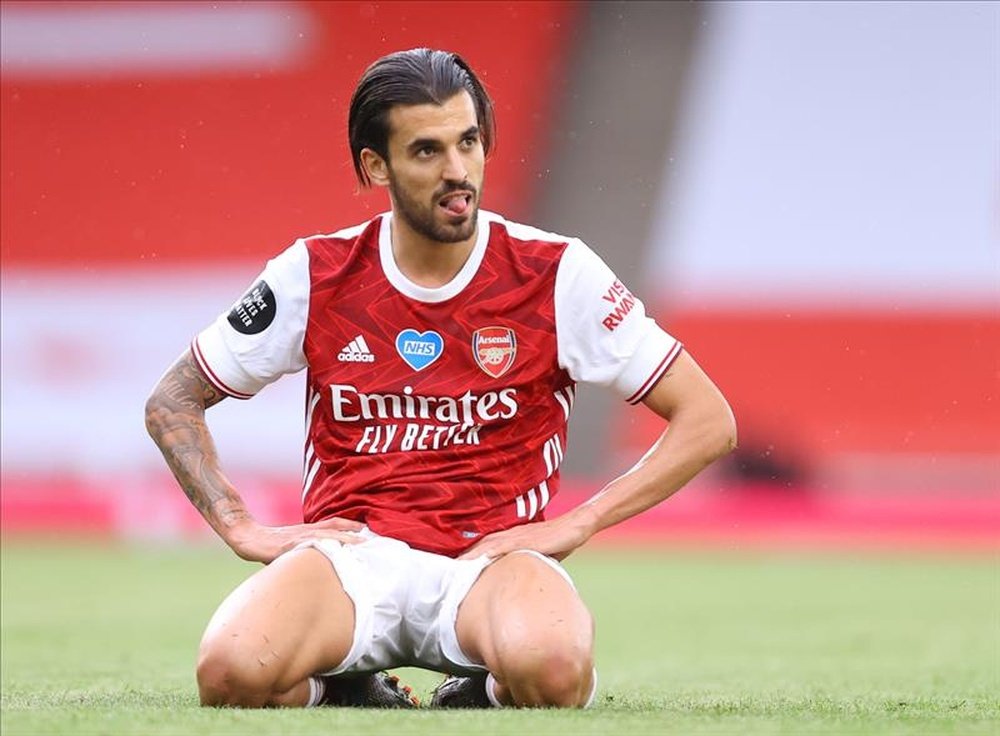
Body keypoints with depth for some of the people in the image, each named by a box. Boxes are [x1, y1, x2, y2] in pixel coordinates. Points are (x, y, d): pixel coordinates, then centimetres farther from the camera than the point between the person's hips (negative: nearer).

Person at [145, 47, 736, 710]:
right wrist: (244, 529, 1)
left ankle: (488, 695, 1)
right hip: (350, 556, 1)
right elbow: (171, 404, 15)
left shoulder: (556, 275, 0)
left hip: (491, 558, -1)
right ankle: (346, 695, 4)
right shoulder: (315, 275, 4)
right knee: (231, 673, -32)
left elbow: (709, 420, 2)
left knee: (550, 671, -38)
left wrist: (575, 525, -6)